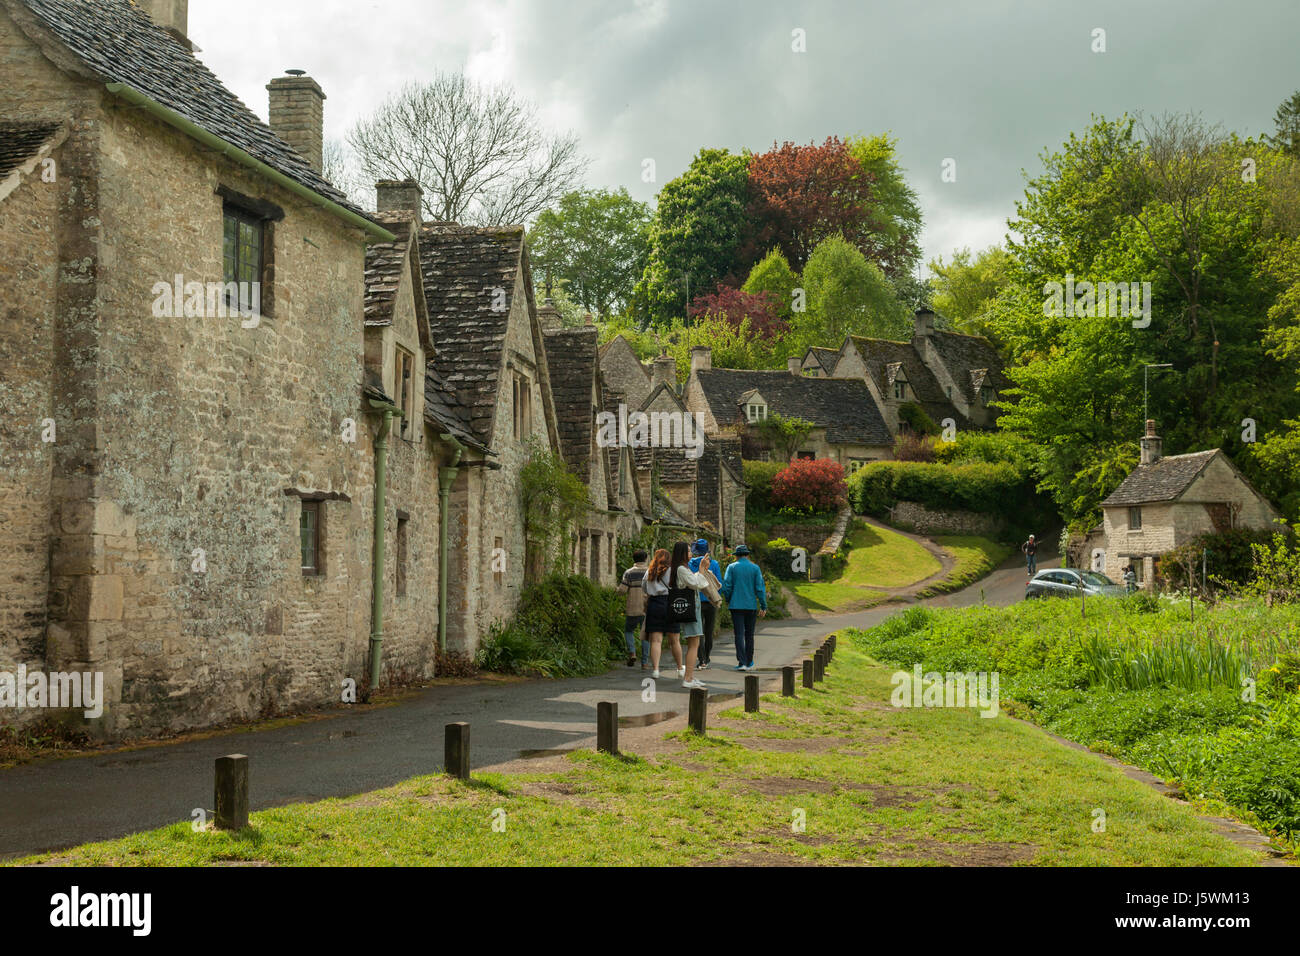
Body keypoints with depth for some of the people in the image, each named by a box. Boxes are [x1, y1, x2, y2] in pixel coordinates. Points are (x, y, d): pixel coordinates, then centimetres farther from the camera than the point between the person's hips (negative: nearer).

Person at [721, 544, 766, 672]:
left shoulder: (731, 567, -1)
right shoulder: (755, 568, 1)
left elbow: (726, 586, -5)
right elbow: (760, 588, -3)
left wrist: (728, 601, 12)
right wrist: (763, 607, 0)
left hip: (736, 605, -1)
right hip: (751, 606, 1)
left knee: (739, 634, -2)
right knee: (749, 635, 12)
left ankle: (742, 662, -12)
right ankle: (749, 662, 18)